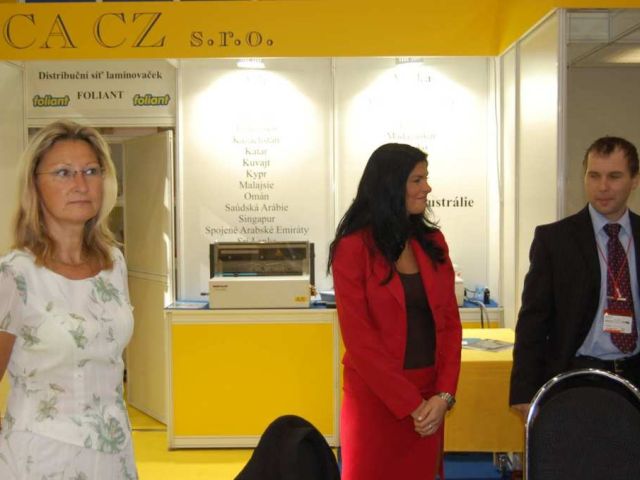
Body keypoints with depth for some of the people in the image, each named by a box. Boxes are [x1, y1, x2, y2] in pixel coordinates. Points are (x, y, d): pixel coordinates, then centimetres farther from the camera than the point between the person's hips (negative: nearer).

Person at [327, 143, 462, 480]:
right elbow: (358, 337, -13)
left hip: (430, 395, 5)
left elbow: (450, 320, 4)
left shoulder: (433, 242, 5)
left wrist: (443, 393, -7)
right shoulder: (353, 248, -10)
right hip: (375, 397, -4)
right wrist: (410, 404, -13)